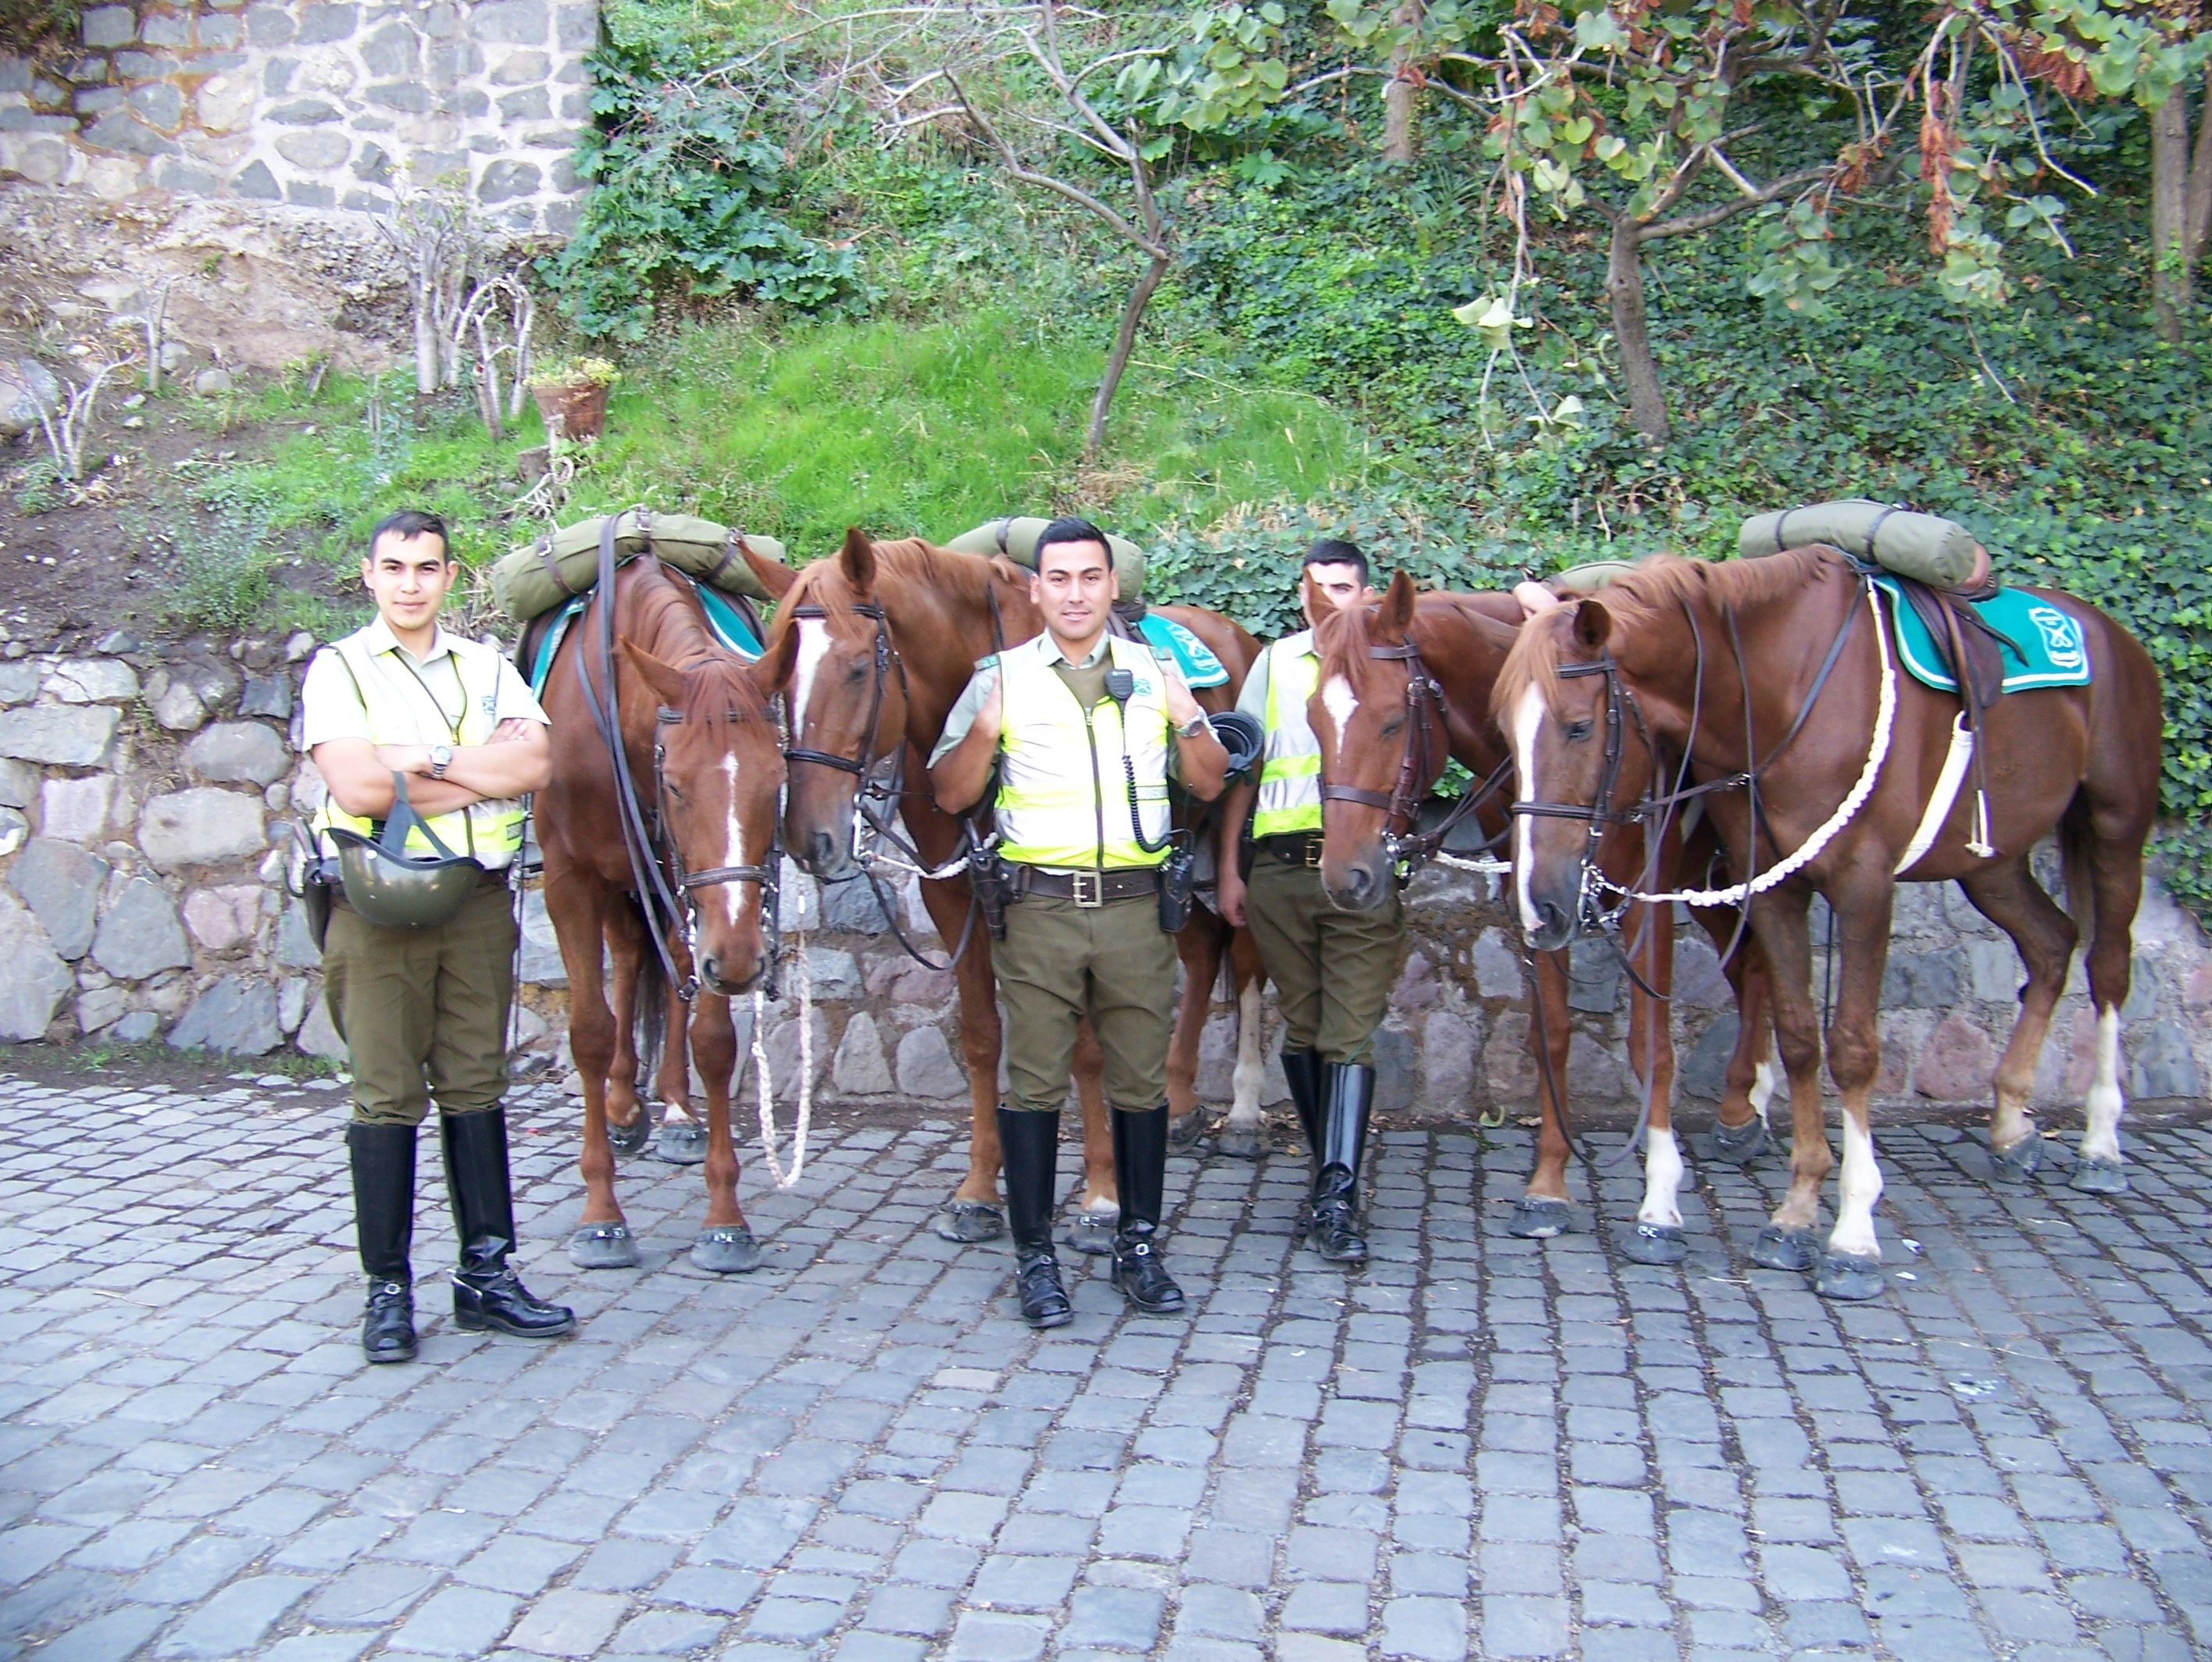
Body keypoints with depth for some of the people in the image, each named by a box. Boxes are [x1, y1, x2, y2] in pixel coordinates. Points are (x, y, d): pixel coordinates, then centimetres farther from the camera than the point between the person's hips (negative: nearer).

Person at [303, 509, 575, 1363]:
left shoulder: (486, 667, 11)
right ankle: (388, 1288, 9)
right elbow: (357, 787, -14)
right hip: (378, 902, -3)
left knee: (476, 1087, 8)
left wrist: (422, 761, -13)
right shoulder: (338, 668, 1)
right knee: (387, 1096, 0)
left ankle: (486, 1274, 15)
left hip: (478, 898, 3)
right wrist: (477, 774, -7)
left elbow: (534, 763, -6)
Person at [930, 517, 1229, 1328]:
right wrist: (984, 730, -15)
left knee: (1142, 1080, 6)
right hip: (1039, 905, -1)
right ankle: (1034, 1256, 9)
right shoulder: (1002, 677, 5)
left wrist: (1187, 721, -9)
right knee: (1033, 1082, 1)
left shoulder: (1154, 670, 9)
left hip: (1135, 904, 1)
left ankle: (1140, 1245, 18)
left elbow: (1209, 783, 10)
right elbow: (949, 795, 2)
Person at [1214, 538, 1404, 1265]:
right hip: (1280, 869, 3)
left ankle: (1336, 1200, -12)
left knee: (1351, 1034, -8)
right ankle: (1333, 1173, 23)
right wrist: (1228, 866, 8)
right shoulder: (1276, 662, 13)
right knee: (1302, 1029, 9)